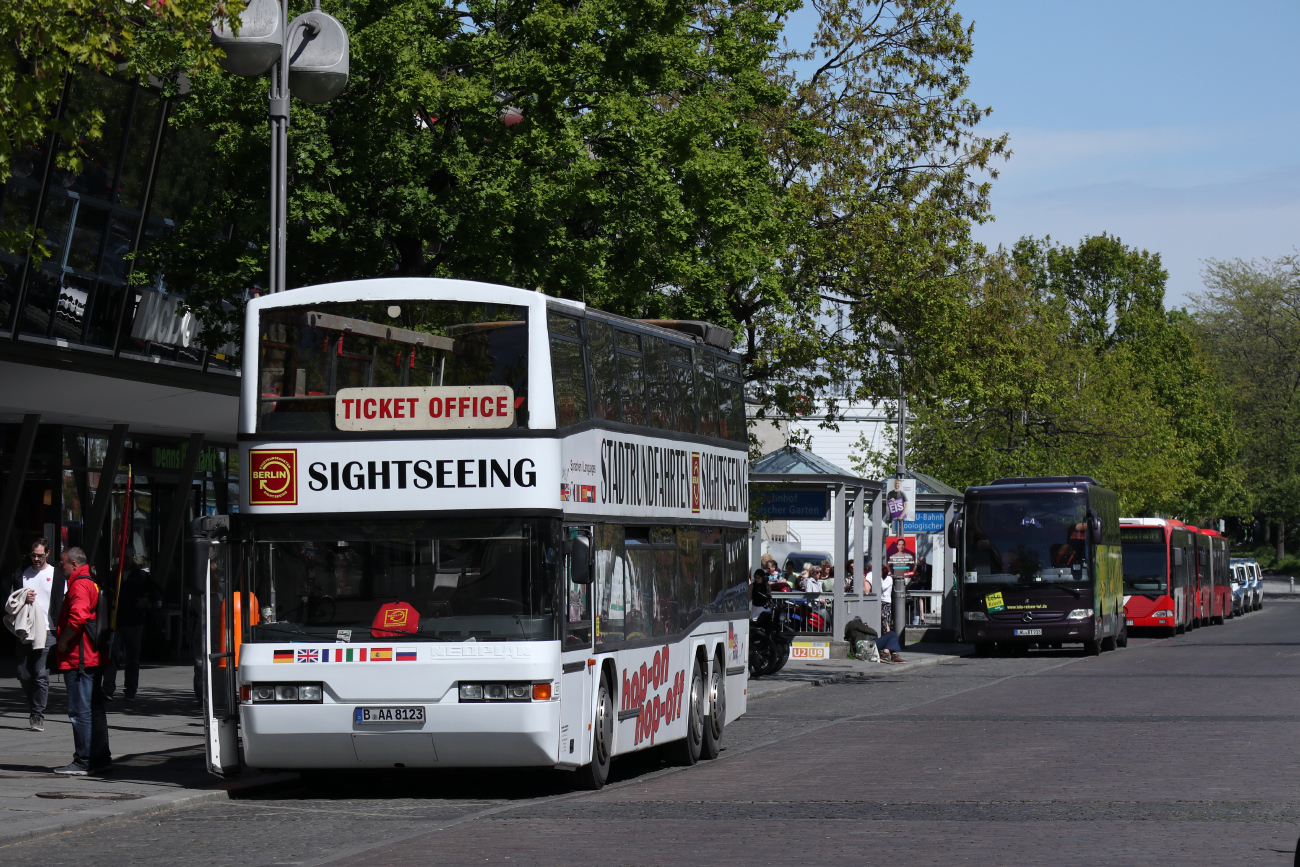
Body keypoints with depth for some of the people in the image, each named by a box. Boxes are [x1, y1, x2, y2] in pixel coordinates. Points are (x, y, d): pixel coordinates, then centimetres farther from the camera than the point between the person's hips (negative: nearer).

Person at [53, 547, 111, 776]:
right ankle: (100, 758, 17)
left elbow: (78, 618, -28)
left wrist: (62, 641, -14)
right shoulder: (93, 583, 18)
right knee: (95, 710, 13)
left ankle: (83, 762, -7)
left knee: (80, 711, -8)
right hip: (93, 657, 10)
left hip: (78, 659, -10)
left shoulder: (79, 585, -13)